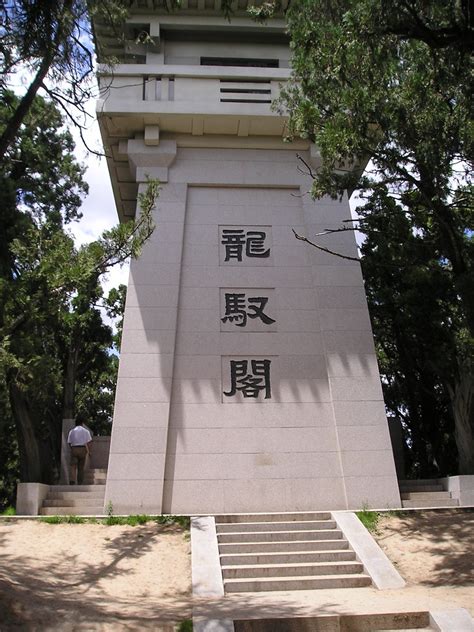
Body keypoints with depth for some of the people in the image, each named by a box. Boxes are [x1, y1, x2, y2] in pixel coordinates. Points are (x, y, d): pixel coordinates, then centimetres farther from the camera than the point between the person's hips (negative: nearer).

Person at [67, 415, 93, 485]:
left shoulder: (71, 431, 7)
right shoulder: (86, 431, 5)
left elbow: (69, 442, 7)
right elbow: (89, 442, -1)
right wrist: (88, 451, 9)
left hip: (74, 449, 0)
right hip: (83, 449, 0)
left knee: (73, 466, -3)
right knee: (81, 468, 8)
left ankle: (72, 481, -23)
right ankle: (80, 483, 9)